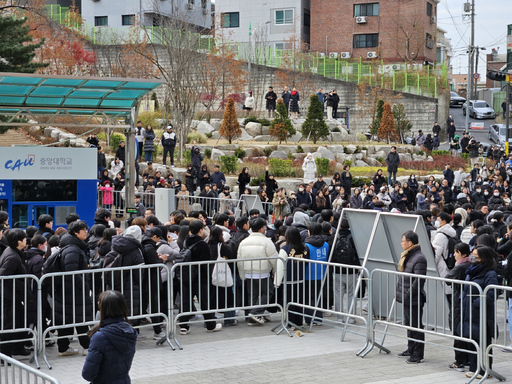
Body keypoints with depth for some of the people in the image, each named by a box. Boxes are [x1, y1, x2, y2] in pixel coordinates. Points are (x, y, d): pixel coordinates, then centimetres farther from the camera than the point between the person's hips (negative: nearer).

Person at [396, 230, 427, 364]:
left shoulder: (419, 258, -19)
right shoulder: (406, 255, 12)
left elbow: (419, 281, -23)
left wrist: (407, 295, -21)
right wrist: (400, 292, 14)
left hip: (414, 299, -10)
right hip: (406, 298, 10)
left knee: (416, 326, -3)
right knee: (408, 324, 19)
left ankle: (418, 354, 4)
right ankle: (411, 349, 32)